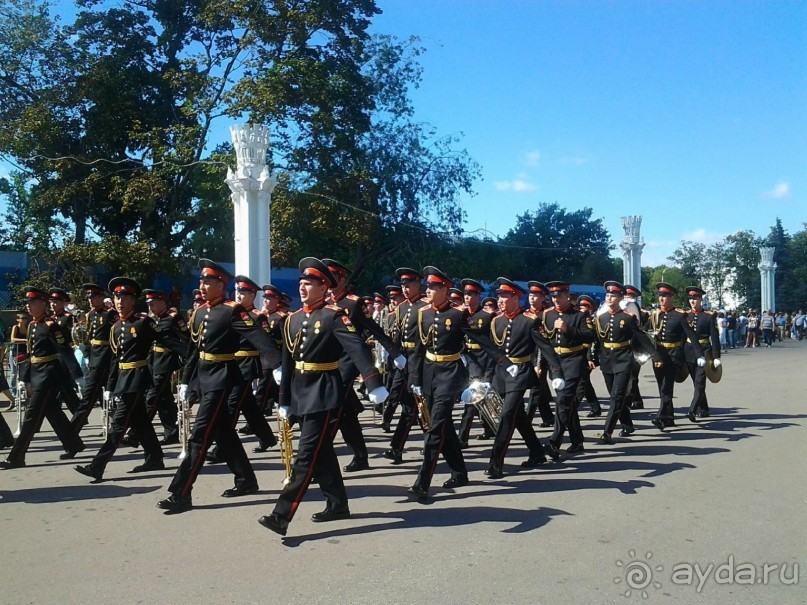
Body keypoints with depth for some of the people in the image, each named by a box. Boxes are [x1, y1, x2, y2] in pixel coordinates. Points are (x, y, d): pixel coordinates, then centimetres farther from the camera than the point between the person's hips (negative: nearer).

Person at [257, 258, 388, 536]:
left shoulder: (335, 315, -11)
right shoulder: (293, 319, 10)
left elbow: (358, 349, -21)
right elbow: (287, 362, 13)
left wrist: (374, 384, -31)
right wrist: (284, 400, 14)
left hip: (325, 393, -8)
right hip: (301, 393, 8)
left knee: (307, 456, -7)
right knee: (322, 452, 15)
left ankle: (281, 516, -7)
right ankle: (338, 505, 28)